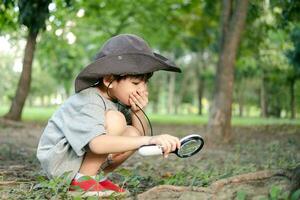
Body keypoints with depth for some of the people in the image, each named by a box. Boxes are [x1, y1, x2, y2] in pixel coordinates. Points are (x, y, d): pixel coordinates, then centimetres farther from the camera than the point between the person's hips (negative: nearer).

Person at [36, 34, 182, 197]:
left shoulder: (117, 100, -2)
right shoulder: (89, 102, -27)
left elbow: (140, 134, 3)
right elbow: (98, 144, -45)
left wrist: (138, 113, -18)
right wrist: (149, 140, -52)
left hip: (85, 155, 9)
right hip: (58, 160, -8)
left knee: (133, 134, -6)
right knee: (114, 119, -26)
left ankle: (95, 177, 6)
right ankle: (81, 180, -16)